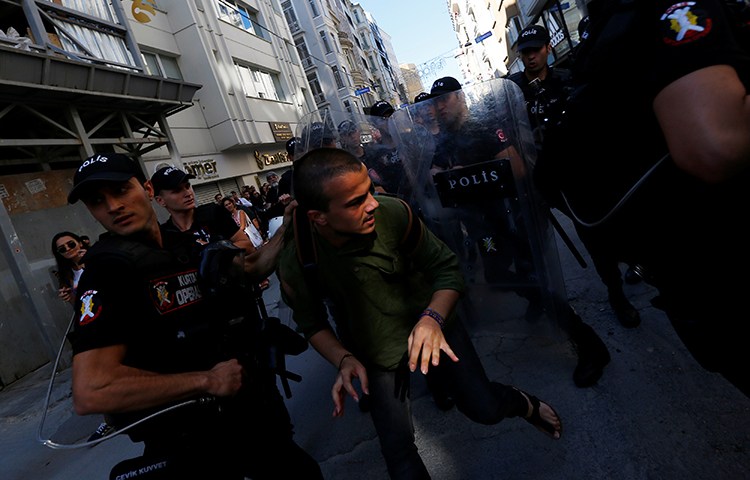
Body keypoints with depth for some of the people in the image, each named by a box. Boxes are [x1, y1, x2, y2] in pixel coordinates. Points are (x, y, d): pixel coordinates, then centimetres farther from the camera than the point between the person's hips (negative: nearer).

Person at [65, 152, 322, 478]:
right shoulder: (109, 271, -21)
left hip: (247, 408, 8)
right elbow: (90, 392, -31)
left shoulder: (178, 245, 4)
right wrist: (206, 381, -25)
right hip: (194, 446, -7)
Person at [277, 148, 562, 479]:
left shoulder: (393, 212, -29)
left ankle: (523, 404, 39)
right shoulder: (295, 262, -25)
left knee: (485, 409, 2)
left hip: (429, 324, 0)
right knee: (397, 448, 2)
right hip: (375, 351, 1)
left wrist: (433, 317, -33)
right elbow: (312, 323, -6)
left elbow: (447, 269, -16)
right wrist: (344, 360, -22)